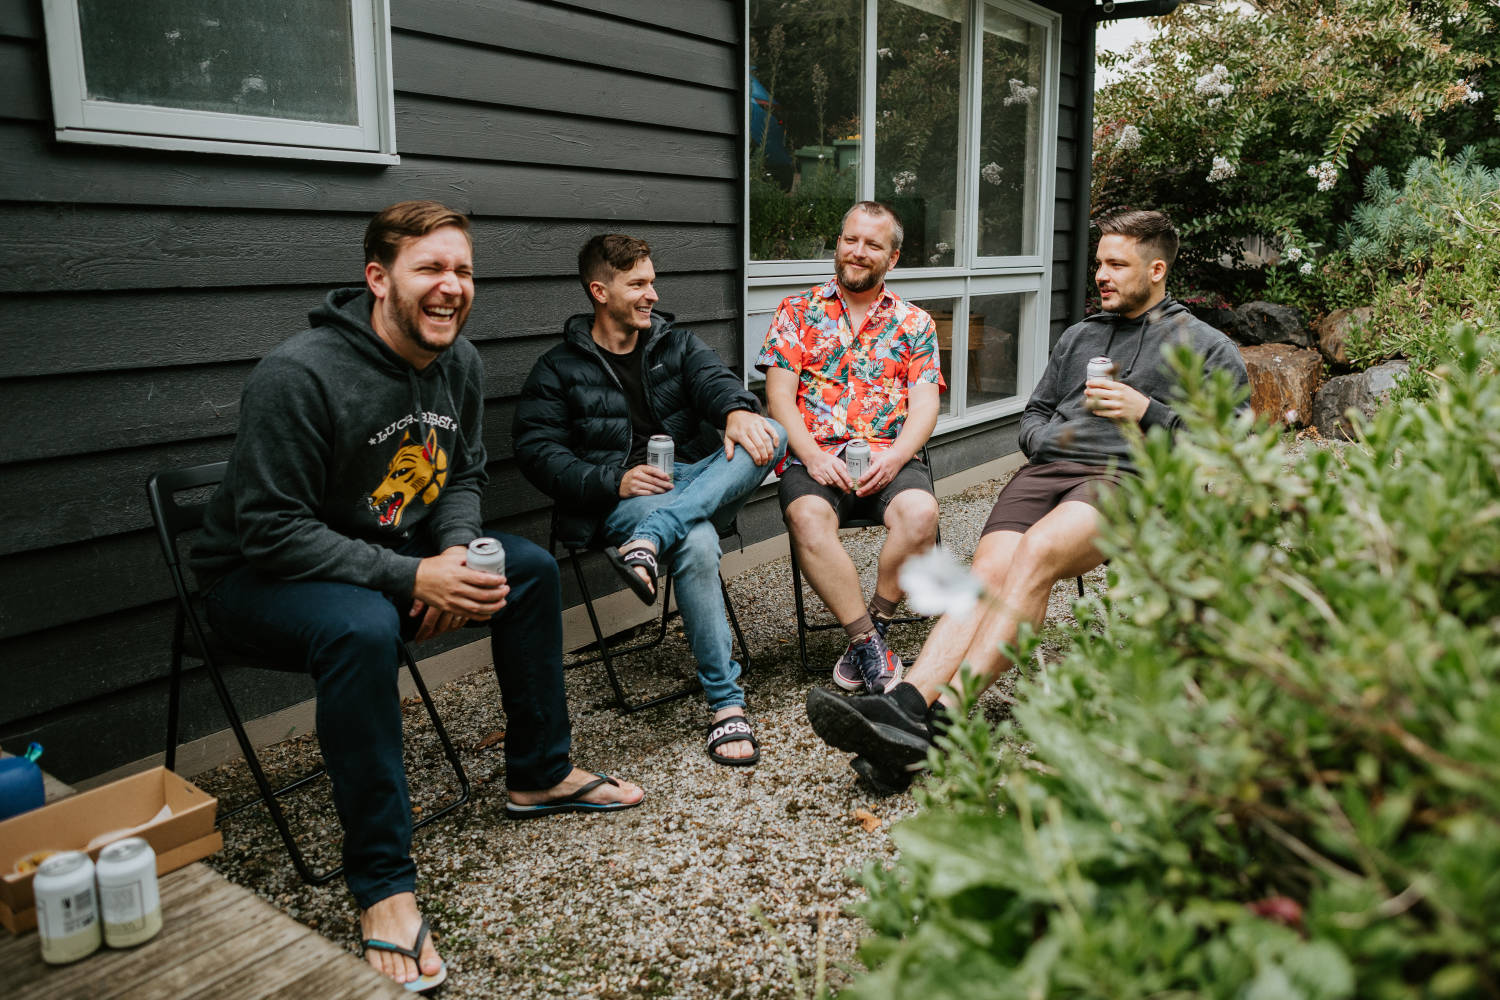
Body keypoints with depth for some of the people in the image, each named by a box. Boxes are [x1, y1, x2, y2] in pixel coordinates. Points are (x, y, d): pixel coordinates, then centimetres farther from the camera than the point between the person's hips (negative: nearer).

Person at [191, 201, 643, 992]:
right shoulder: (298, 376, -27)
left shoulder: (459, 364, -3)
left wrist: (457, 552, -14)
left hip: (392, 550, 8)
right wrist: (413, 578, -32)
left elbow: (463, 477, 9)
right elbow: (272, 530, -28)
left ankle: (539, 775, 15)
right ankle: (383, 884, -25)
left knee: (531, 568, -1)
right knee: (363, 627, -38)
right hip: (259, 574, -7)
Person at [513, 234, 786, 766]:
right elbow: (538, 452, -1)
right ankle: (726, 703, -29)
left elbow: (713, 379, -2)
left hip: (699, 478, 4)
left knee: (769, 435, -25)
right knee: (697, 541, -36)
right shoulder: (558, 369, 9)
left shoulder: (677, 344, 19)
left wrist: (739, 411, -28)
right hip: (621, 499, -4)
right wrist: (614, 481, -17)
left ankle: (649, 540, -38)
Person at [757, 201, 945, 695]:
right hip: (814, 456, -1)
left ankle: (868, 633, -13)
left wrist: (894, 456, -14)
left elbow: (924, 406, 6)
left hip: (889, 457, 1)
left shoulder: (914, 323, 16)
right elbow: (780, 395, 4)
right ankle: (870, 643, -22)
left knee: (920, 513, -31)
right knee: (808, 517, -34)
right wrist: (811, 454, -13)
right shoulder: (797, 312, 13)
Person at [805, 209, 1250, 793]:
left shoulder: (1209, 350, 18)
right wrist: (1052, 437, 9)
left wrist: (1146, 411, -4)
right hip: (1047, 470, 4)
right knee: (990, 570, -26)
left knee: (1036, 553, -35)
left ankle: (938, 720, -44)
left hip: (1129, 481, -4)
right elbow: (1033, 415, 33)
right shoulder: (1080, 335, 33)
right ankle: (903, 706, -46)